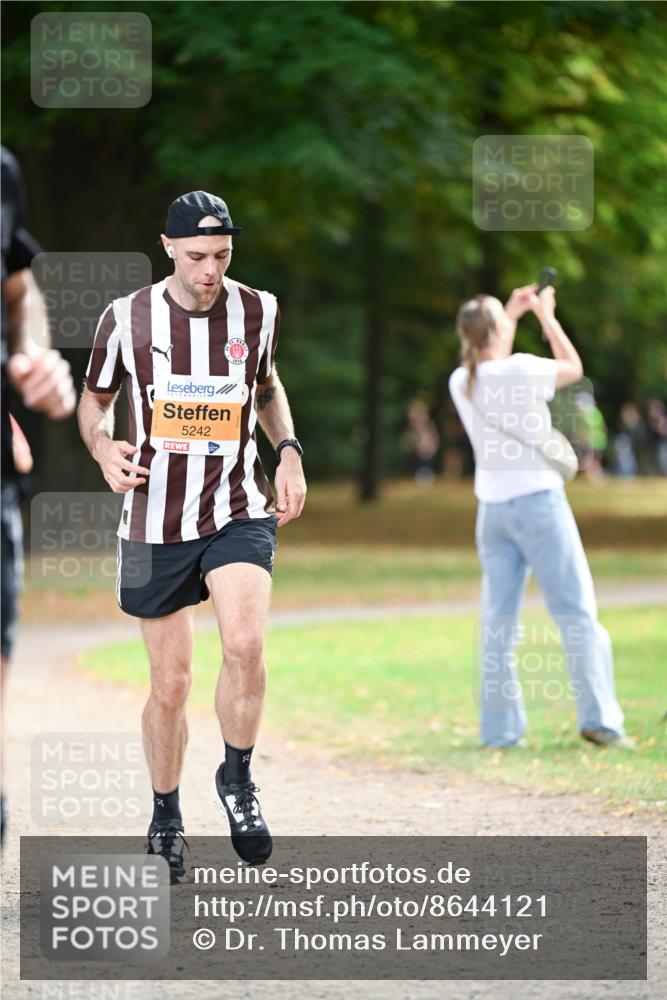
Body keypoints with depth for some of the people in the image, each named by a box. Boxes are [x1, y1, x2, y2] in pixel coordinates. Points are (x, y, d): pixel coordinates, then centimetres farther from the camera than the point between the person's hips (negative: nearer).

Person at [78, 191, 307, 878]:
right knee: (170, 681, 3)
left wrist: (288, 451, 6)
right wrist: (103, 447, -11)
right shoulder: (127, 318, -5)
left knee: (245, 644, -24)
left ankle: (236, 781, -1)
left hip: (239, 511, 0)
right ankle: (165, 820, 24)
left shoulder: (258, 311, 1)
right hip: (155, 521, 0)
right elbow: (95, 398, 10)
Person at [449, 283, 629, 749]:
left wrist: (512, 314, 31)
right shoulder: (523, 370, -13)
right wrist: (547, 316, 17)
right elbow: (574, 367, 7)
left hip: (492, 509, 5)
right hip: (538, 500, -5)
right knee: (576, 611, 0)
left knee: (499, 620, 7)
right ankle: (598, 717, -4)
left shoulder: (462, 382, 3)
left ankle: (500, 728, 5)